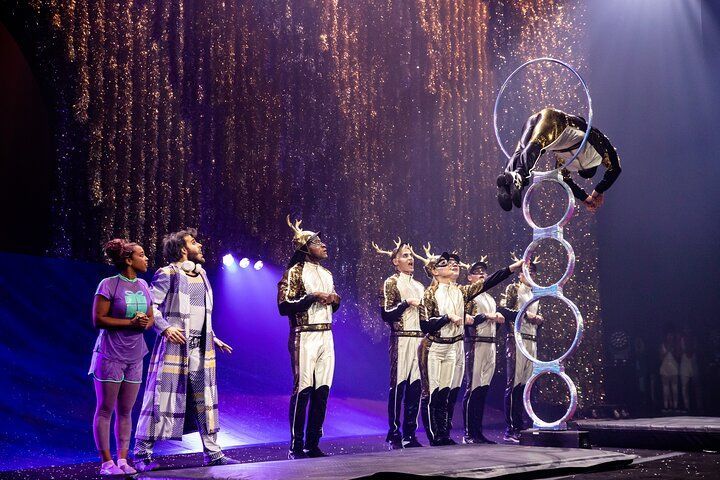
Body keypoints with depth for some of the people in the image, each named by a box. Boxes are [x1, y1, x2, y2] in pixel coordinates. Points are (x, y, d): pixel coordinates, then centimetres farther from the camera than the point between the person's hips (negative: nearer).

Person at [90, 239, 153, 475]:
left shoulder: (143, 285, 9)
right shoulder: (109, 285, -9)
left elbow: (150, 318, 16)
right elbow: (98, 319, -12)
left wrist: (144, 323, -8)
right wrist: (130, 322, -18)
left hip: (134, 357, 6)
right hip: (110, 355, -6)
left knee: (125, 411, 9)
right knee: (105, 410, 1)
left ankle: (122, 460, 14)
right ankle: (107, 462, 7)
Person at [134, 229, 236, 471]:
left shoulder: (201, 274, 16)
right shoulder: (168, 274, -7)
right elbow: (150, 305, -13)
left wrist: (213, 338, 20)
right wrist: (165, 327, -26)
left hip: (200, 348, 7)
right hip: (174, 344, -7)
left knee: (205, 400, 10)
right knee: (163, 397, -5)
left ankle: (212, 452, 17)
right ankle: (142, 453, 5)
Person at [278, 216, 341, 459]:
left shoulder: (326, 273, 19)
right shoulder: (295, 272, -3)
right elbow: (284, 306, -11)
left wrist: (335, 299, 6)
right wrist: (312, 297, -16)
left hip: (326, 336, 7)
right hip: (305, 336, -7)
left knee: (322, 391, 3)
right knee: (303, 390, -7)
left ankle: (313, 444, 10)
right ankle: (296, 446, -1)